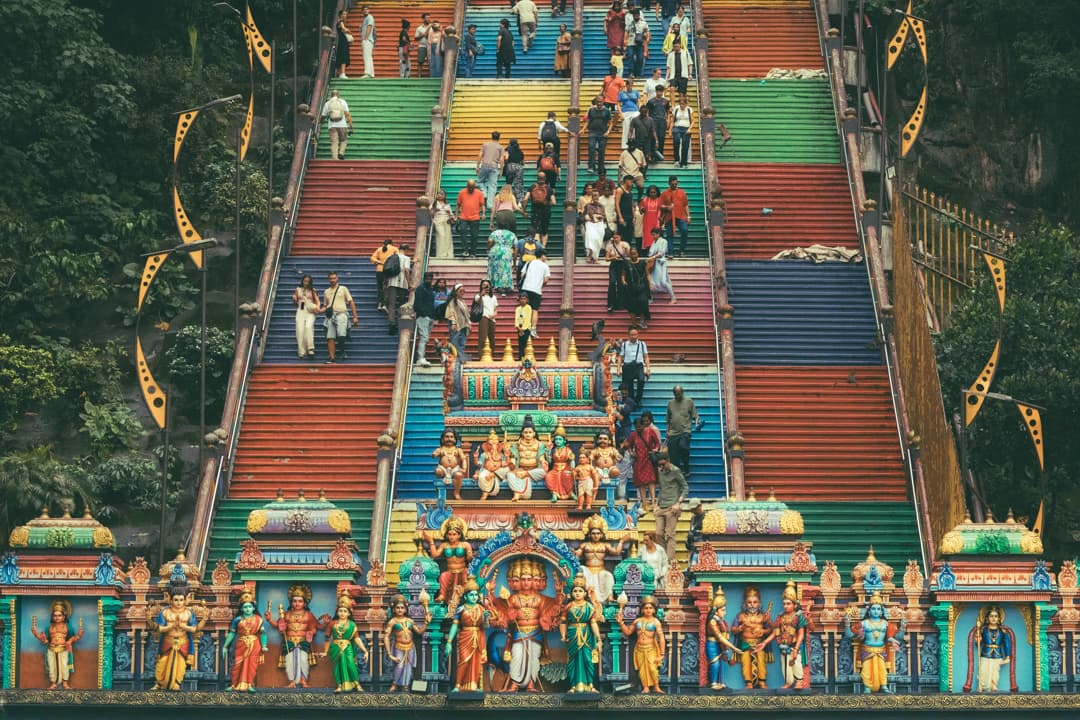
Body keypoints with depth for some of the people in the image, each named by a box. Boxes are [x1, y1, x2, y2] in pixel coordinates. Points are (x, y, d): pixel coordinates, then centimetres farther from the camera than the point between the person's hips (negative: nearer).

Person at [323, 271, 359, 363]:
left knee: (341, 334, -24)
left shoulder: (343, 289, 10)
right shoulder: (326, 292, 21)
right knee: (330, 338, -7)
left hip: (341, 315, -4)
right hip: (330, 316, 4)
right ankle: (332, 357, -5)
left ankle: (342, 351, 0)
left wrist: (355, 317, 0)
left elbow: (351, 303, 8)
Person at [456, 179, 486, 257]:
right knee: (463, 233, -17)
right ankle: (465, 250, -16)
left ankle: (471, 252, 10)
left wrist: (483, 213, -10)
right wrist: (457, 215, 9)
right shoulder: (462, 192, 5)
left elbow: (482, 205, 6)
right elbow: (458, 205, 12)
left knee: (474, 236, 2)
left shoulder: (479, 193, 4)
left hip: (475, 218, 0)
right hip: (463, 218, 0)